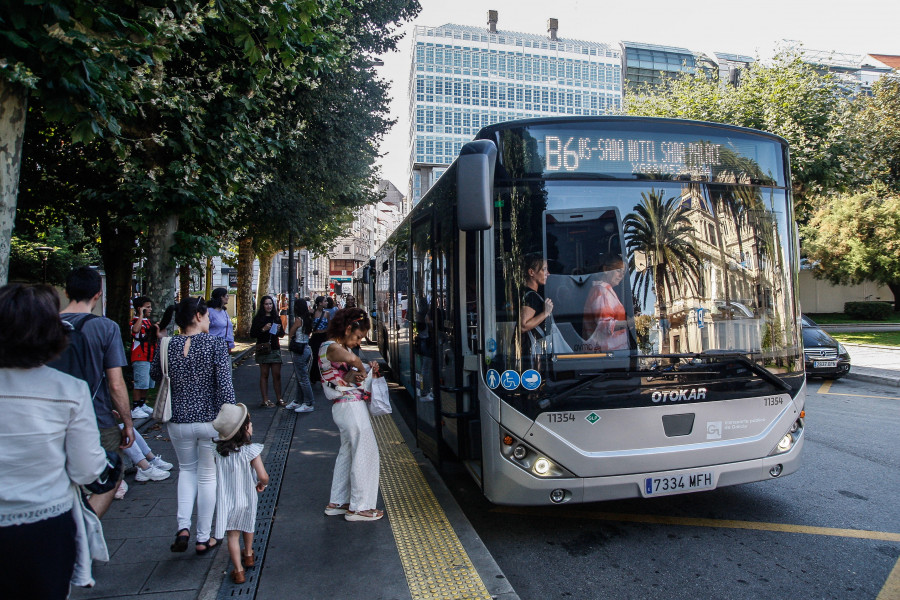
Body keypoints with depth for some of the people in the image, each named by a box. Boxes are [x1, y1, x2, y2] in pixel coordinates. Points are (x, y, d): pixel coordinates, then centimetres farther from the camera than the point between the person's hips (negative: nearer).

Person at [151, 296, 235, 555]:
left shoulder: (168, 346, -4)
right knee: (207, 475, 13)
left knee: (186, 469, 25)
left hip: (179, 422, 3)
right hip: (210, 420, -2)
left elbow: (155, 375, 14)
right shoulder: (215, 344, -13)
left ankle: (183, 527, 11)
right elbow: (225, 383, -18)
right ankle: (203, 538, 22)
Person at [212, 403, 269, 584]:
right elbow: (263, 476, -26)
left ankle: (238, 571, 9)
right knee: (248, 526, 26)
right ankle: (248, 556, 44)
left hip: (226, 500, 1)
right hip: (247, 499, -1)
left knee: (233, 535, 10)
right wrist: (262, 484, -4)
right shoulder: (250, 451, -24)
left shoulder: (219, 449, -12)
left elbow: (216, 473, 2)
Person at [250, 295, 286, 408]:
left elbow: (282, 335, 16)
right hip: (263, 350, -4)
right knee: (264, 375, 1)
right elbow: (252, 334, -5)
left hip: (275, 349, 4)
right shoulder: (258, 318, -1)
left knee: (277, 375, 4)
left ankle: (279, 398, 11)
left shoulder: (276, 318, 11)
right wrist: (263, 329, -17)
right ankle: (265, 400, 4)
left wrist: (279, 330, -5)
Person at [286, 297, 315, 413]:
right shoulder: (308, 320, 7)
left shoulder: (298, 319, -14)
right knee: (300, 377, 17)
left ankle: (309, 404, 2)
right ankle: (298, 401, 26)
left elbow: (290, 335, -7)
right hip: (306, 348, 9)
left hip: (298, 350, -9)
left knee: (303, 378, -2)